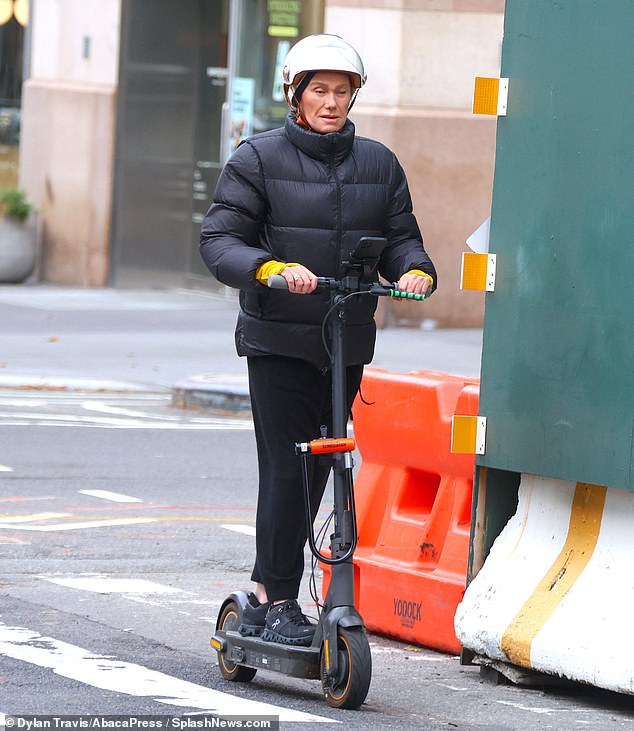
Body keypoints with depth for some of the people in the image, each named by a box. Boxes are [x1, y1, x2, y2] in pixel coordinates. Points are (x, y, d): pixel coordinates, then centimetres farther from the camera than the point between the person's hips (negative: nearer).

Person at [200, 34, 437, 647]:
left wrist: (413, 269, -12)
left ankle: (264, 597, 19)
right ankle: (279, 604, -2)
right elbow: (219, 241, -8)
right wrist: (272, 268, -26)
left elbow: (400, 236, 12)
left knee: (317, 469, 8)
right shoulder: (259, 159, -2)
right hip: (278, 341, -5)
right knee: (287, 469, -10)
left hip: (348, 344, 5)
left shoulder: (377, 163, 11)